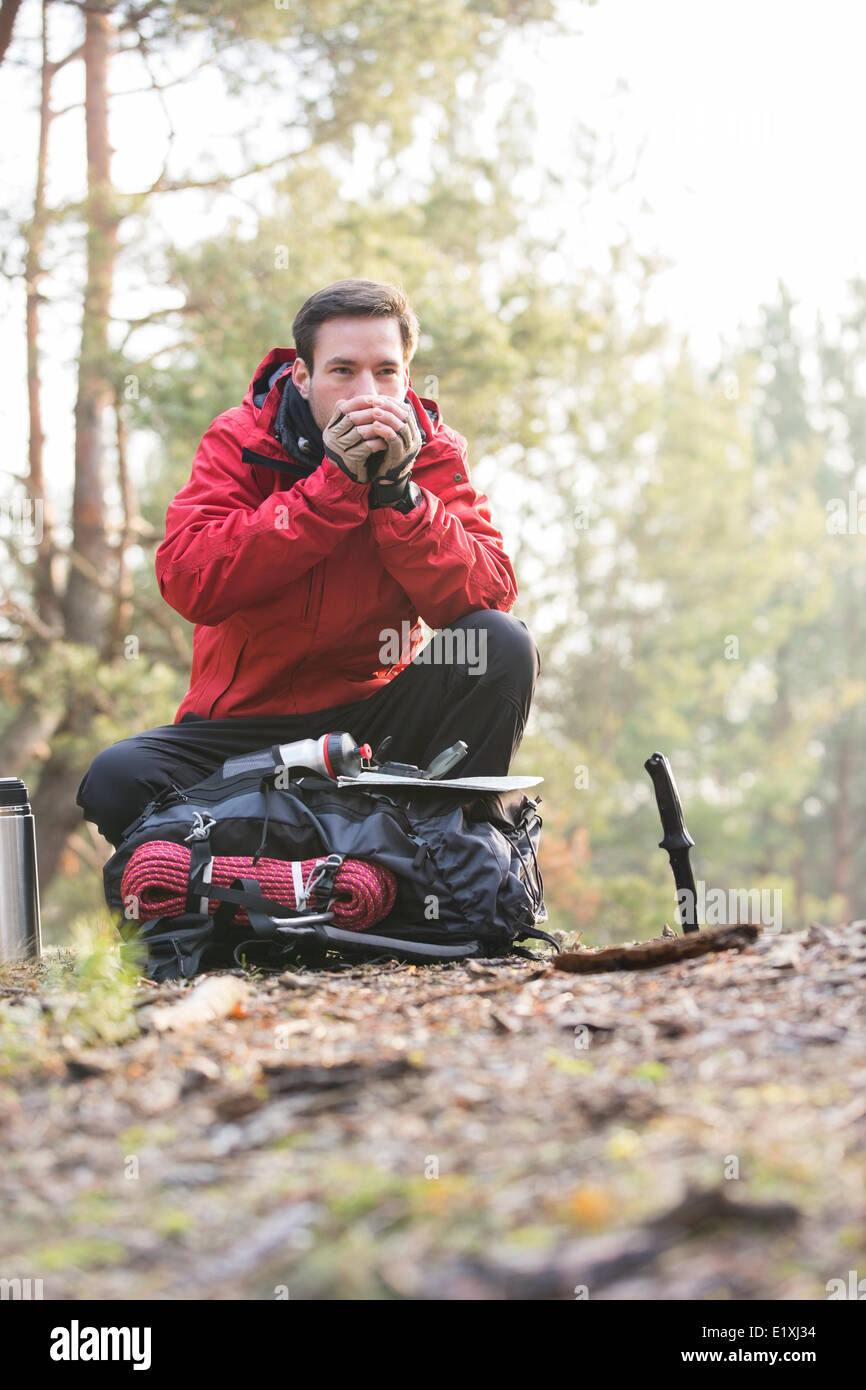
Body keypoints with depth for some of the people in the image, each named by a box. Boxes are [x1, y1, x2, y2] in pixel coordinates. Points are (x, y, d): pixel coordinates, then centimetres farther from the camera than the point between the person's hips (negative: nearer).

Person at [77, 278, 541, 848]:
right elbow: (187, 583, -21)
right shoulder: (239, 441, -4)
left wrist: (397, 490, -24)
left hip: (372, 714, 1)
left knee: (505, 646, -23)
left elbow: (489, 595, -13)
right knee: (117, 781, -28)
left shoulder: (432, 450, 0)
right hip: (242, 725, -1)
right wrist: (333, 483, -23)